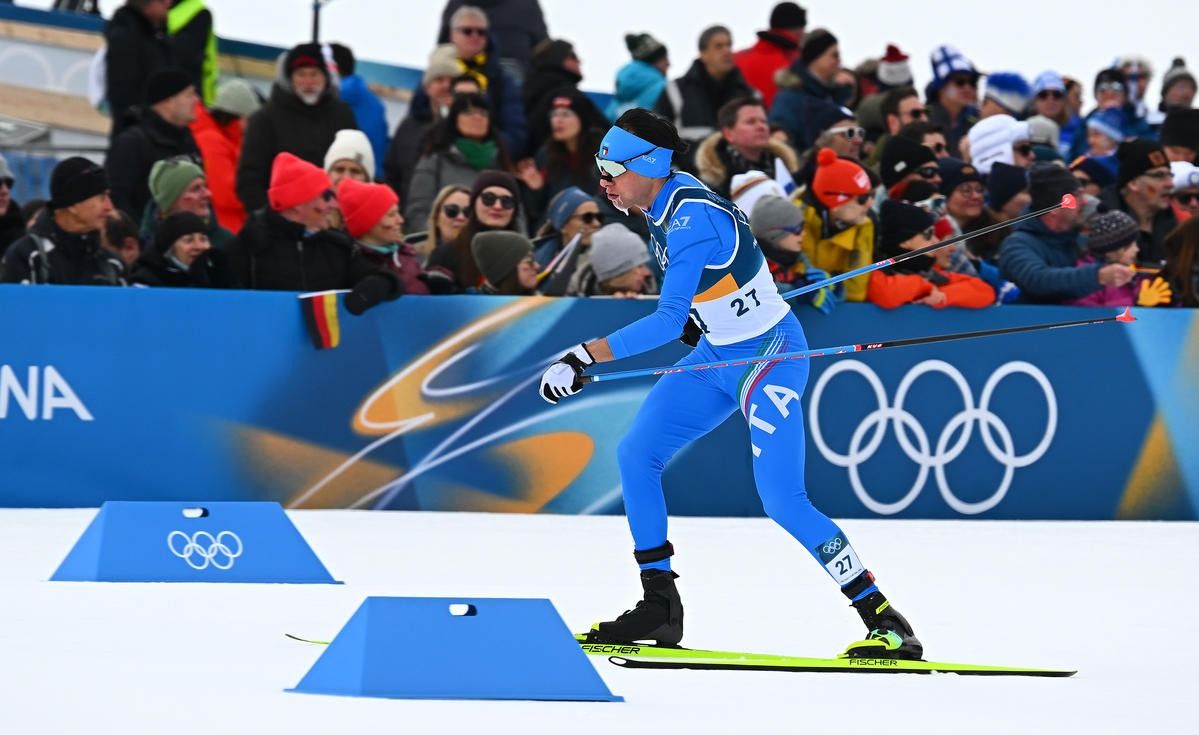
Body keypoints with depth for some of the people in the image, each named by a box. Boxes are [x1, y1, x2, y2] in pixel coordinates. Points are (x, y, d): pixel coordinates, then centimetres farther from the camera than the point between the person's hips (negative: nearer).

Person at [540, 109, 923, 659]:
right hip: (717, 355, 10)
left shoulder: (692, 220, -28)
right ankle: (660, 609, 8)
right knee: (635, 455, 4)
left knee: (783, 502, -16)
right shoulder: (669, 193, -1)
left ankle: (886, 623, -10)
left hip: (770, 357, -10)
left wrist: (584, 358, -38)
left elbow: (669, 322, -35)